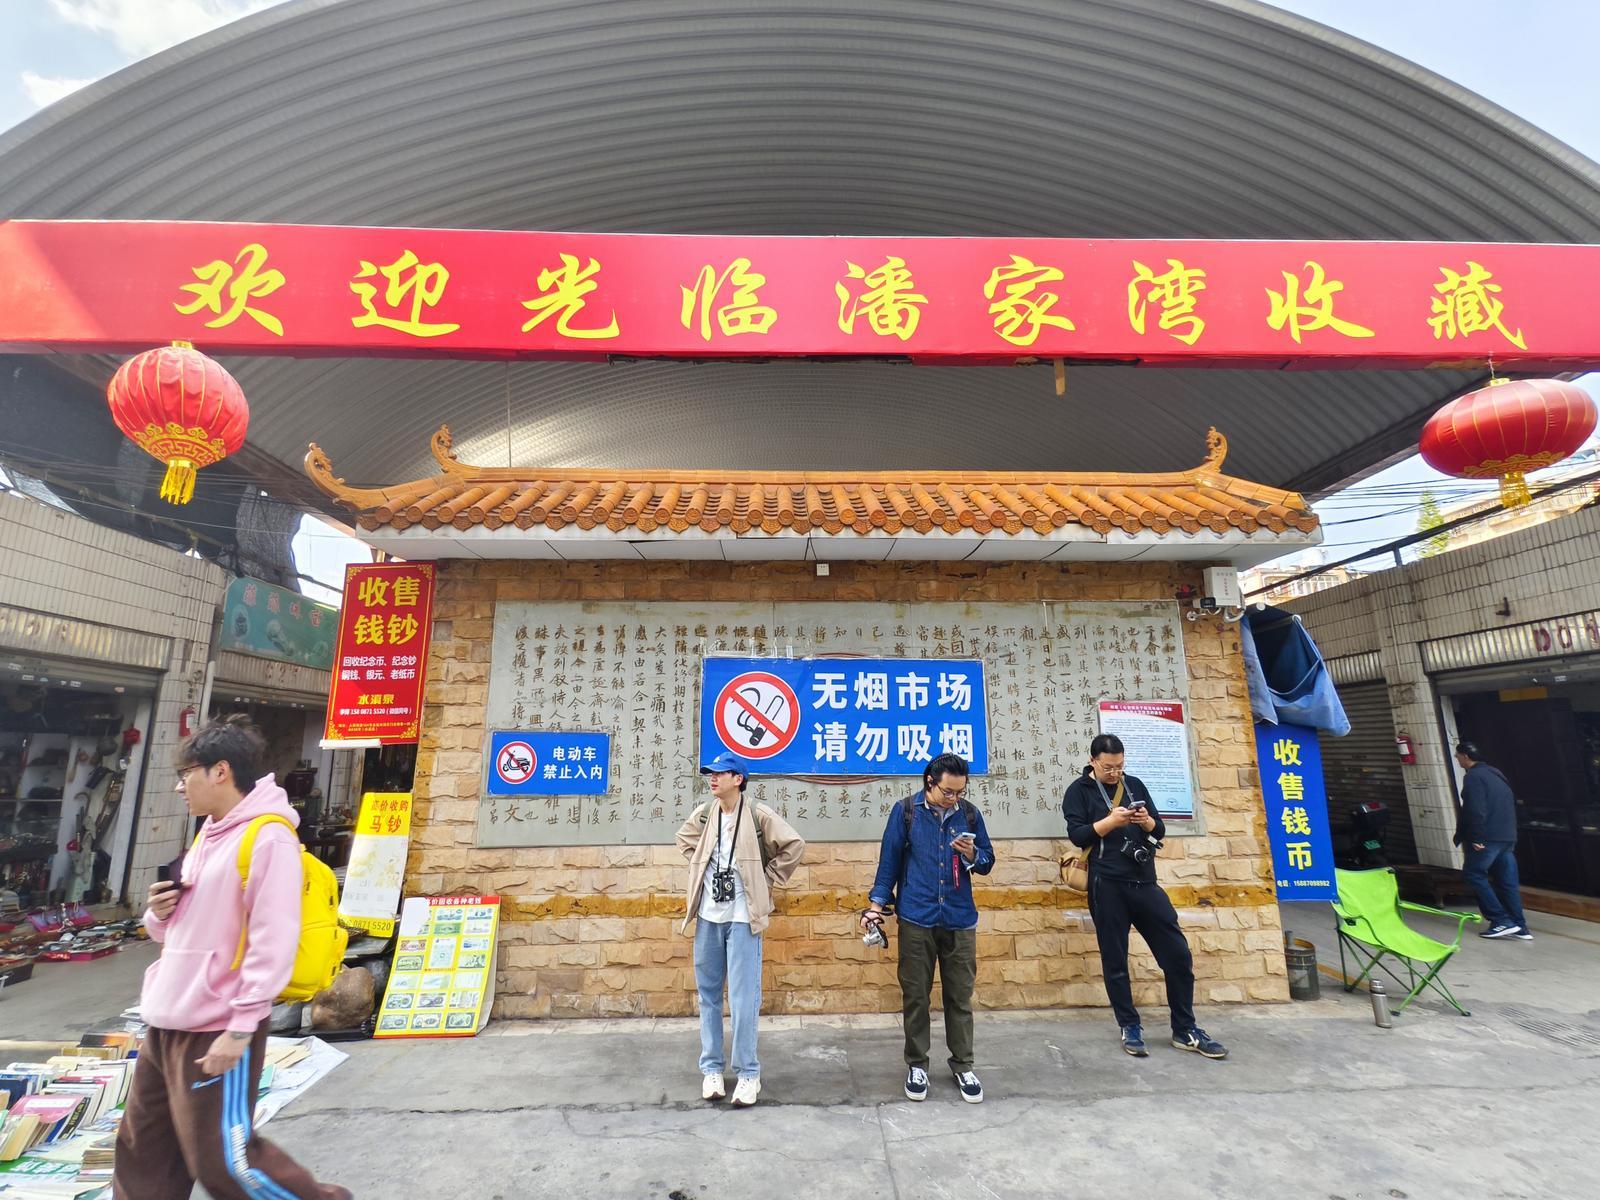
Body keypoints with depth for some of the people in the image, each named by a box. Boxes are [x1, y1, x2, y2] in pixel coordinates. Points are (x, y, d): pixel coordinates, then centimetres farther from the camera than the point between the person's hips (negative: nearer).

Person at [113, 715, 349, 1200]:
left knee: (222, 1159, 2)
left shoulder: (268, 838, -21)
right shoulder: (208, 835, 10)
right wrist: (160, 913, -2)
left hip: (217, 1030, -9)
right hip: (169, 1023, 9)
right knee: (143, 1148, 19)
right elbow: (188, 929, 18)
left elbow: (272, 946, -23)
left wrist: (240, 1028, -22)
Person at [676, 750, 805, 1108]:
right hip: (708, 917, 5)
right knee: (709, 994, 13)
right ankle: (711, 1068, 28)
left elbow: (795, 845, -10)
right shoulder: (703, 814, 1)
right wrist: (702, 868, 10)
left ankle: (748, 1073, 15)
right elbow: (685, 840, 21)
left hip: (742, 918, -4)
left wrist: (768, 880, -6)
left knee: (743, 998, 0)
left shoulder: (758, 815, -12)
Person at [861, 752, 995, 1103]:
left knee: (960, 996, 9)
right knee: (915, 995, 8)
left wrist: (972, 854, -14)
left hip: (960, 919, 2)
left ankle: (963, 1066, 27)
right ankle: (917, 1065, 25)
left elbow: (987, 863, 8)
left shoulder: (969, 813, 1)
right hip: (916, 919, -1)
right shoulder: (906, 811, -5)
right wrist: (877, 903, -4)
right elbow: (890, 859, 0)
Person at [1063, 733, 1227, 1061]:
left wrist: (1147, 821, -9)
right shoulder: (1079, 791, 0)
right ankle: (1130, 1028, 21)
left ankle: (1185, 1030, 21)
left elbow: (1160, 831, 13)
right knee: (1115, 961, 5)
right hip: (1108, 887, -4)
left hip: (1145, 883, 4)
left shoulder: (1135, 785, 13)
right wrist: (1112, 820, -21)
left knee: (1178, 954, 5)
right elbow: (1077, 835, -10)